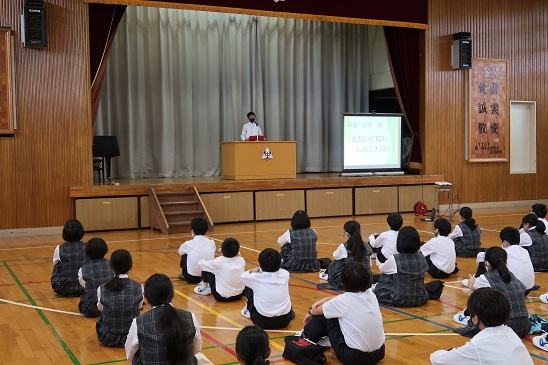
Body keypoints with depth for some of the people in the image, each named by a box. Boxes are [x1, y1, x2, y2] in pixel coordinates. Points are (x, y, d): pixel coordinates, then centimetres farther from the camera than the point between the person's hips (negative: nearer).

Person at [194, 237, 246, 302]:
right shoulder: (242, 261, -8)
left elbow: (200, 263, 1)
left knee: (206, 269, 8)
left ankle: (204, 288, 34)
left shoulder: (218, 262, -16)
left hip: (221, 297, -4)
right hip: (239, 295, 4)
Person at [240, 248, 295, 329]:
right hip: (284, 321, 3)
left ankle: (248, 311, 32)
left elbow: (242, 276, 13)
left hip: (262, 322, -2)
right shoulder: (285, 274, -4)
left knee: (248, 287, 16)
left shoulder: (255, 277, -10)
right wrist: (260, 270, 22)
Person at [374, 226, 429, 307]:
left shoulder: (394, 259, -15)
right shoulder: (422, 258, -3)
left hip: (400, 300, -5)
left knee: (386, 276, 17)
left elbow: (381, 269, 5)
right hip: (421, 300, 5)